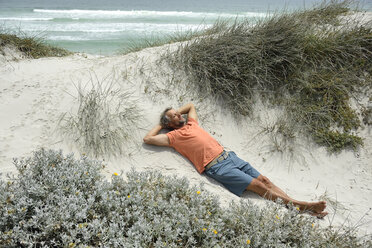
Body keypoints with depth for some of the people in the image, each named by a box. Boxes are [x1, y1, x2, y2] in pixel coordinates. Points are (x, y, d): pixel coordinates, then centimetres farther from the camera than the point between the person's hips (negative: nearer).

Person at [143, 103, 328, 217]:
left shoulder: (191, 123, 21)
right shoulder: (173, 136, 3)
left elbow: (191, 105, 40)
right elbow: (147, 139, -1)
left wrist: (175, 112, 27)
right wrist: (161, 124, 12)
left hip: (228, 156, 7)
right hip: (217, 168, -7)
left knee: (264, 180, -3)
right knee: (258, 185, -14)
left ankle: (300, 205, -5)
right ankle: (298, 205, -13)